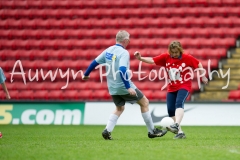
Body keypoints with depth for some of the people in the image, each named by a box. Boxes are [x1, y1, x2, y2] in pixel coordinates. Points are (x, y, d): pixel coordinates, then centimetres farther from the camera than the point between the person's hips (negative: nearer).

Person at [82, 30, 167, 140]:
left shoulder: (108, 51, 5)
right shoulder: (124, 53, -17)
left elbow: (95, 62, 12)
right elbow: (122, 70, -29)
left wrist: (86, 74, 28)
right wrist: (129, 87, -31)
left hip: (112, 88, 7)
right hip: (124, 86, -7)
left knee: (119, 108, 26)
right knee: (144, 102, 9)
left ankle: (107, 131, 8)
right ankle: (152, 131, 13)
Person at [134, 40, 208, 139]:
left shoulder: (187, 58, -7)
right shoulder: (165, 57, -3)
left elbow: (199, 65, 6)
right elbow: (152, 60, -9)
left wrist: (203, 77, 11)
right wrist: (140, 58, -23)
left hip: (184, 86, -4)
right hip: (171, 88, 4)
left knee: (179, 103, -30)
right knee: (170, 110, -1)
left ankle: (176, 125, -43)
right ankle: (180, 132, 8)